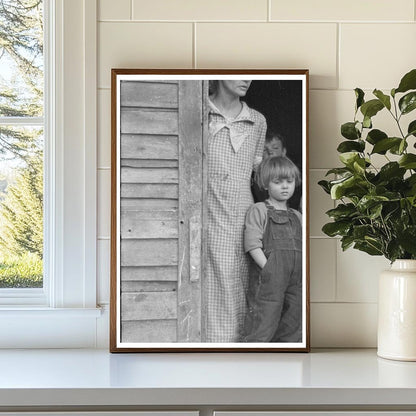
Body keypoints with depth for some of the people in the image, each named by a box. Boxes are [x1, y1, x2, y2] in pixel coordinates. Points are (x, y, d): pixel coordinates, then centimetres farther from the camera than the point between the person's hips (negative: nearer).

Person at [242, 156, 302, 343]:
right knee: (263, 327, -10)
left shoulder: (297, 217, 20)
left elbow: (302, 247, 20)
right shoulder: (258, 210, 1)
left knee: (293, 329, 10)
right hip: (268, 280, -6)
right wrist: (267, 268, -17)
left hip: (295, 281, 6)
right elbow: (253, 245, -8)